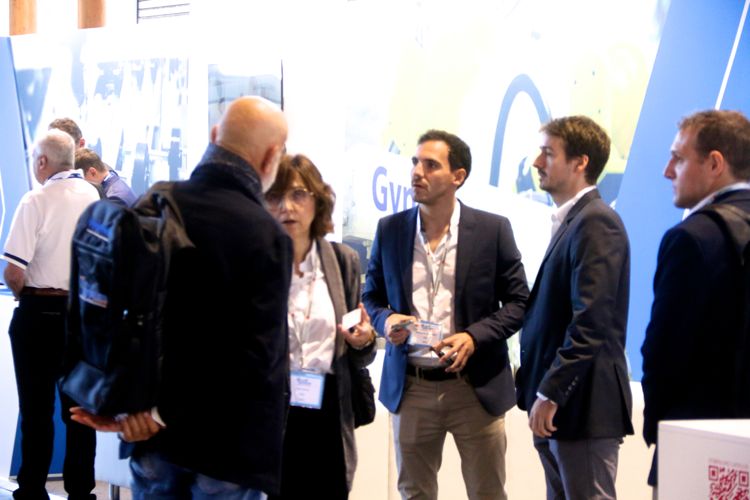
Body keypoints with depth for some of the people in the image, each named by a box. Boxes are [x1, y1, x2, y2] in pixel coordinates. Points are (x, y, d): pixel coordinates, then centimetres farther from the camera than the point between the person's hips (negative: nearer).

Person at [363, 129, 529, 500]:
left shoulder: (492, 230, -3)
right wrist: (385, 320, -8)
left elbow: (518, 302, 0)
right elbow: (371, 296, 14)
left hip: (475, 386, -2)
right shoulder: (390, 229, 5)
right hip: (411, 386, 2)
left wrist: (474, 336, -16)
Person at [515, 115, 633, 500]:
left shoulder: (596, 223, -14)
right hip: (558, 401, 10)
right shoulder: (571, 221, 16)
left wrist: (550, 393, -21)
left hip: (583, 405, -10)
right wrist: (540, 390, 15)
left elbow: (591, 321, -22)